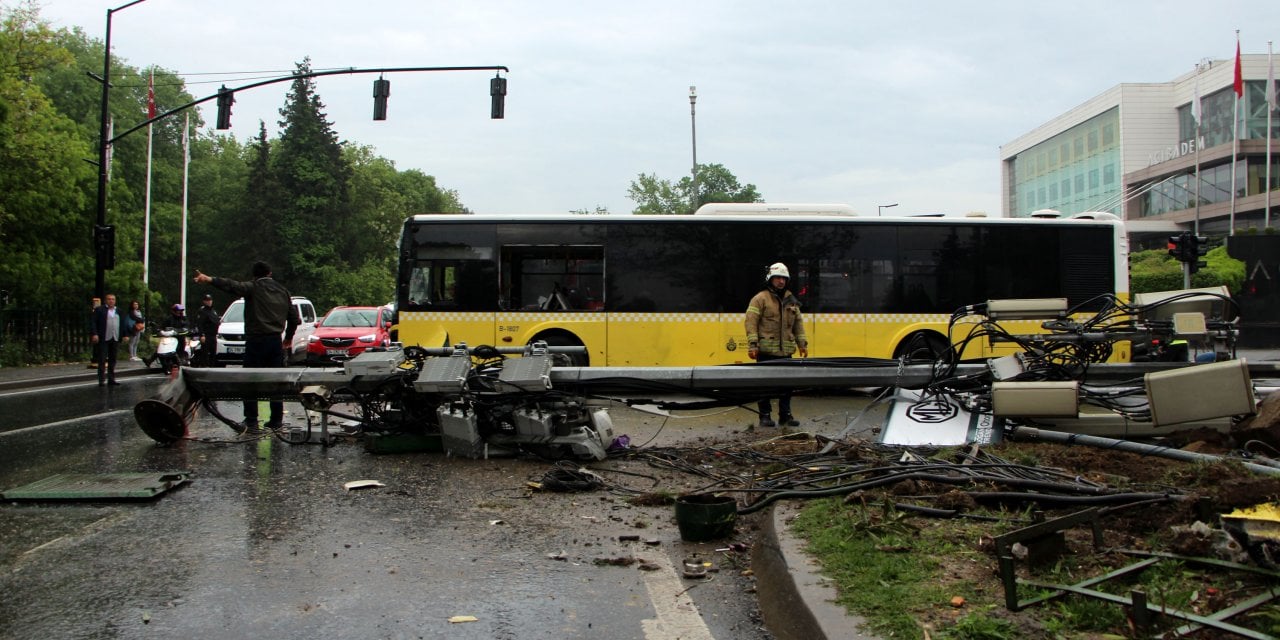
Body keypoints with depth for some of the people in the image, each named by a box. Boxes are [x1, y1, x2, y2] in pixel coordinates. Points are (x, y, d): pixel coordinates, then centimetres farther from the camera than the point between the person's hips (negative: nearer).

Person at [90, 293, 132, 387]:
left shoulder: (120, 312, 15)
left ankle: (111, 379, 14)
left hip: (115, 339, 4)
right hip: (103, 339, -4)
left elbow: (124, 324, 16)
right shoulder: (99, 310, 2)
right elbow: (94, 322, -4)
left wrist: (125, 335, 6)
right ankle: (102, 380, -2)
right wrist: (94, 334, -13)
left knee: (113, 360, 8)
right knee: (102, 360, -3)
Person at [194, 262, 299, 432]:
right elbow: (294, 317, 16)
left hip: (256, 340, -5)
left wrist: (210, 280, -33)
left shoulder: (253, 288, -3)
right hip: (276, 341, 5)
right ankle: (276, 420, 11)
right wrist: (289, 337, 29)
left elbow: (233, 286, -23)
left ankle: (251, 420, -2)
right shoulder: (282, 290, 13)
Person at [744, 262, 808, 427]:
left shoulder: (791, 301, 17)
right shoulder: (760, 299, -2)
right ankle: (765, 416, 8)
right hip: (766, 351, -5)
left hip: (785, 351, 5)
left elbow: (798, 323, 22)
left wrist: (802, 343, 15)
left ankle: (785, 415, 17)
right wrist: (752, 345, -15)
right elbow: (751, 322, -8)